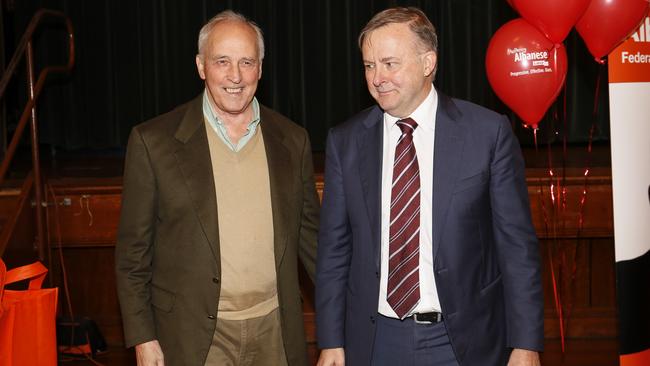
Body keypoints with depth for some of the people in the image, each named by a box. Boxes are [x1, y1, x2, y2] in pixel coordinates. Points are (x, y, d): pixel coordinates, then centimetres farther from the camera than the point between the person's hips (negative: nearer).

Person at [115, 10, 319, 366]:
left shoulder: (292, 140, 4)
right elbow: (133, 250, -2)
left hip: (275, 331, 3)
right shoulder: (153, 141, -5)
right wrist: (142, 337, -4)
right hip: (195, 337, -3)